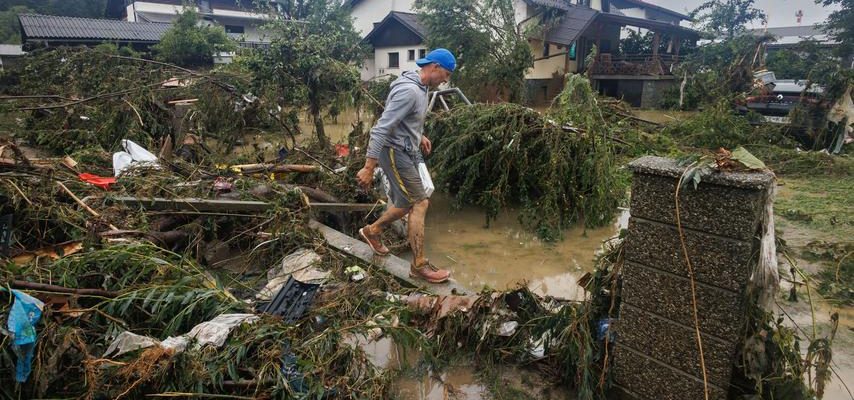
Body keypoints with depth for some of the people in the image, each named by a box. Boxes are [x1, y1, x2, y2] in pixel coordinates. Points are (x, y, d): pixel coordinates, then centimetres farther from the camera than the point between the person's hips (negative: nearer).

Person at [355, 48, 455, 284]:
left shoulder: (419, 88, 8)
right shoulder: (409, 90, -24)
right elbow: (382, 128, -27)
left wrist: (420, 136, 23)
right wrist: (368, 168, -29)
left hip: (406, 152, 10)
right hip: (394, 152, -10)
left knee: (405, 203, 17)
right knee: (420, 203, -8)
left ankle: (372, 231, 38)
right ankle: (419, 265, 1)